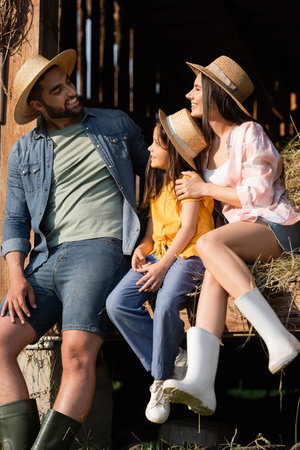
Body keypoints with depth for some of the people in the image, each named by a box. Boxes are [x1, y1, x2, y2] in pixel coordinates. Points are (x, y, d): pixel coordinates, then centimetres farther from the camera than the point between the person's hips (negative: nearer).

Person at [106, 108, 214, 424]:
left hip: (188, 255, -8)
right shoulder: (158, 181, 19)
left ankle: (161, 380, -16)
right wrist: (143, 247, 1)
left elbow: (188, 229, -12)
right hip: (158, 253, 8)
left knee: (166, 304, -36)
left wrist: (163, 265, -19)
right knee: (117, 304, -17)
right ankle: (173, 358, -9)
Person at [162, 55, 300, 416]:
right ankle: (200, 383, -45)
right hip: (242, 230, 6)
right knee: (213, 275, -27)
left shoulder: (249, 133, -4)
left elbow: (259, 194, -10)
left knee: (209, 243, -33)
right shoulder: (209, 143, 19)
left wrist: (205, 189, -5)